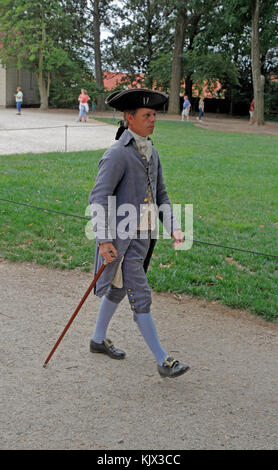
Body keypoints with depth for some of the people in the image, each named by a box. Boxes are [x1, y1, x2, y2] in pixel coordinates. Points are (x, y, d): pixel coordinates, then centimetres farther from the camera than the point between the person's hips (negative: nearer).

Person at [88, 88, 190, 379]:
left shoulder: (151, 153, 10)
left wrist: (173, 228, 4)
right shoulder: (117, 153, -17)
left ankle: (98, 340, 40)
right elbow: (98, 198, -22)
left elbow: (160, 194, 15)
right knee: (141, 298, -4)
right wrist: (103, 241, -28)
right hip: (121, 239, -9)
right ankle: (163, 361, 2)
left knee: (119, 289, 21)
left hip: (143, 235, 9)